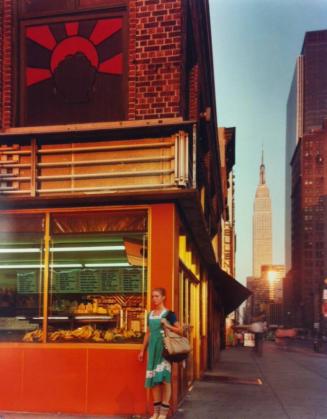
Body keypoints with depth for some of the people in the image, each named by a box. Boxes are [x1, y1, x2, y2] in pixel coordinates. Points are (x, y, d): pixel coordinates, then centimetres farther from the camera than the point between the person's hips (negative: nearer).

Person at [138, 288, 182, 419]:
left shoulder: (169, 314, -4)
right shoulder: (150, 315, 13)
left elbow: (180, 330, -3)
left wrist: (168, 326, -18)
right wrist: (142, 350, 17)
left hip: (164, 348, -6)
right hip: (153, 349, 6)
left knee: (164, 378, -5)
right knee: (154, 379, 6)